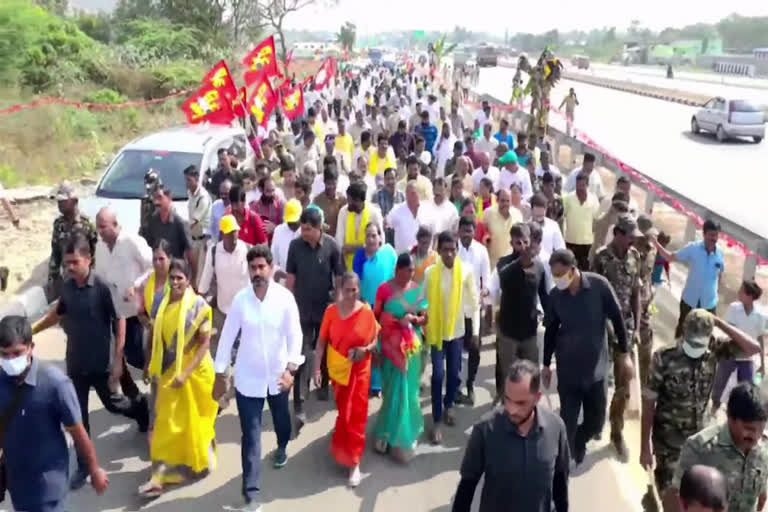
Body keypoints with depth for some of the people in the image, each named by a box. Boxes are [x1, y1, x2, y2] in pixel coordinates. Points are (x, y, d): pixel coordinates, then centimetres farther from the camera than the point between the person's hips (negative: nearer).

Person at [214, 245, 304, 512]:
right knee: (250, 436, 0)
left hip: (278, 375, 1)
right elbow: (227, 337, -3)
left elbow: (295, 335, -10)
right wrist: (220, 374, 0)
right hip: (248, 378, -1)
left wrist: (290, 368, -21)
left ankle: (282, 448, 59)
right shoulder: (240, 299, -9)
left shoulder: (285, 297, -12)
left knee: (281, 419, 26)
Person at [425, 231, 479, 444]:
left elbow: (474, 302, -3)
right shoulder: (430, 272, -10)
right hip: (436, 331, -1)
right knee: (438, 375, -2)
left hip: (457, 330, 1)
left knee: (454, 373, 12)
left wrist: (476, 330, -3)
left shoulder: (466, 271, -9)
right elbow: (424, 302, -4)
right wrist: (423, 329, -8)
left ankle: (449, 405, 40)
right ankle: (436, 421, 9)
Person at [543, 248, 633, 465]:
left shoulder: (599, 285, -15)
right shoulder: (555, 295, -9)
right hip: (567, 367, 0)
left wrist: (625, 354, -2)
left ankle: (578, 442, 43)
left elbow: (617, 319, -5)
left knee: (596, 420, 12)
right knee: (568, 419, 4)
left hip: (596, 366, 0)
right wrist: (546, 364, 9)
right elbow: (550, 331, 3)